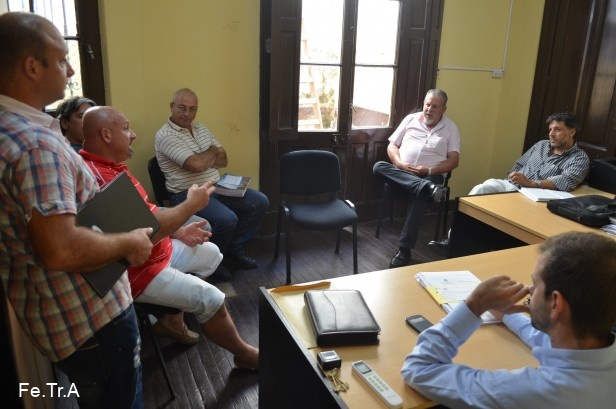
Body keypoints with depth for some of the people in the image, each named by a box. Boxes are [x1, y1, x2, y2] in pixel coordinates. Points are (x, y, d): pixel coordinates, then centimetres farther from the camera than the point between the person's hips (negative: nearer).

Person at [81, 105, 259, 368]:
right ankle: (245, 354, 12)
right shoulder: (99, 178, -29)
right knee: (211, 298, -12)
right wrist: (190, 204, -20)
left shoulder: (108, 166, 7)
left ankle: (172, 318, 23)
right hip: (137, 268, -11)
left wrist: (179, 231, 6)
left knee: (211, 253, 16)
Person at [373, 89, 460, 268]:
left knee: (419, 195, -37)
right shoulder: (410, 119, 14)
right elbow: (392, 145, 11)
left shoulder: (450, 127, 9)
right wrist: (399, 163, -10)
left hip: (429, 176, -3)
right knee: (379, 167, -28)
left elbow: (453, 160, 2)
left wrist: (429, 170, -14)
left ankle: (404, 250, -35)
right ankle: (427, 187, -41)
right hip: (401, 174, 3)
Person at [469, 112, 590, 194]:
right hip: (510, 184, 5)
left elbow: (567, 182, -17)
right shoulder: (541, 145, 22)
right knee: (480, 189, -26)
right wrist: (512, 176, 3)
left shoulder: (580, 158, 3)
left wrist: (530, 183, -28)